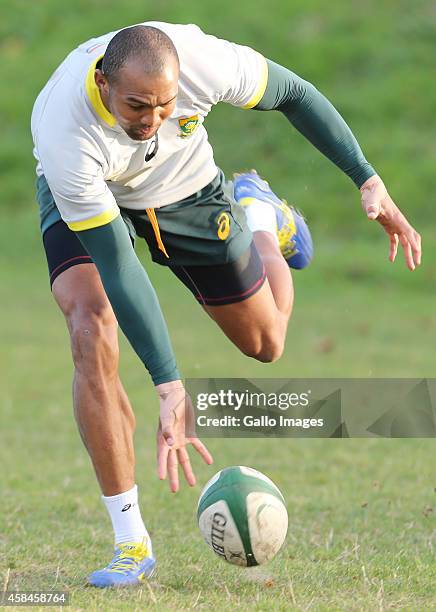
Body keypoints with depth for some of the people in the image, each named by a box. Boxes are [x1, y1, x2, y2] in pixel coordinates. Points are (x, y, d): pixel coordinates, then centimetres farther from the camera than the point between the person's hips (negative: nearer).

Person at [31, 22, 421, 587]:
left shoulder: (201, 59, -38)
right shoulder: (63, 132, -43)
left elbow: (292, 93, -15)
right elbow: (116, 265, -40)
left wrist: (368, 181, -16)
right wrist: (170, 386, -43)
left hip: (183, 188, 3)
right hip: (84, 200, -2)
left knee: (265, 344, 11)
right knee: (92, 334, -29)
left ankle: (257, 215, 45)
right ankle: (131, 544, -18)